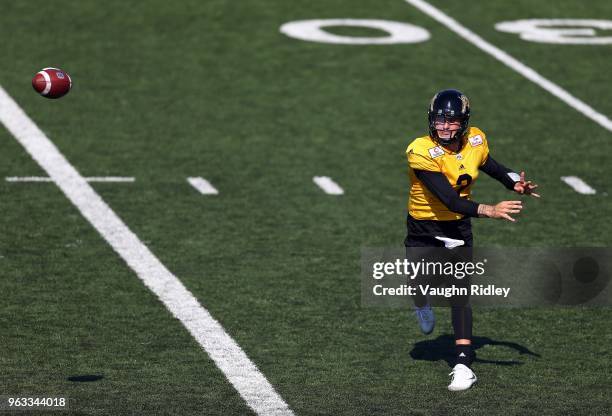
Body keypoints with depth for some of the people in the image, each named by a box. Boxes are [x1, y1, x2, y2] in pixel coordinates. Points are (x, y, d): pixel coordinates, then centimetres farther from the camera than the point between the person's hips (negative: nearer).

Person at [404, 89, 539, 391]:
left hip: (458, 229, 2)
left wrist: (516, 184, -7)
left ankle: (463, 364, -16)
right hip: (423, 229, -2)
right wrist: (489, 211, -41)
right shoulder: (422, 153, -26)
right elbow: (450, 201, -31)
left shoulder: (475, 141, -9)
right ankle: (423, 307, 52)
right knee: (419, 288, 12)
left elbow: (492, 167, 13)